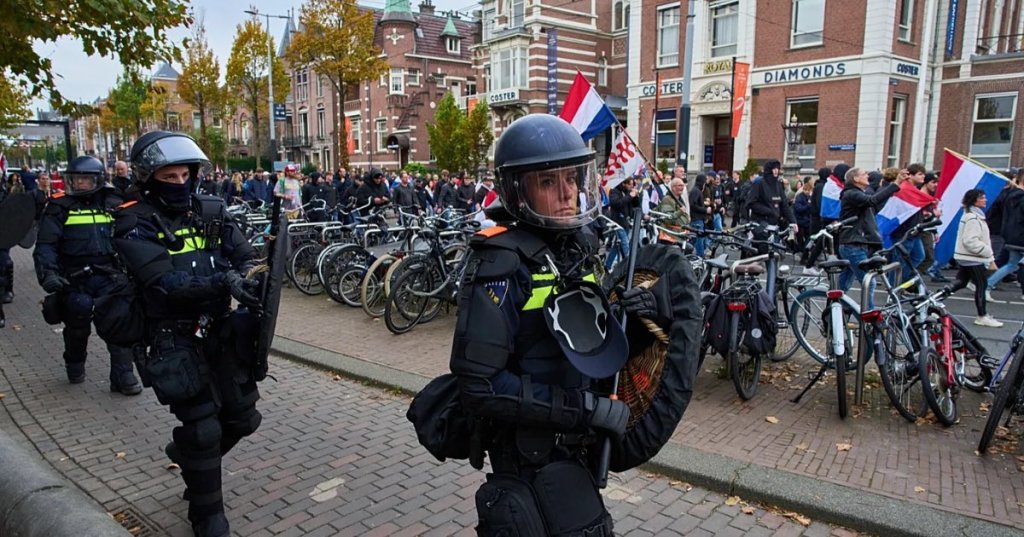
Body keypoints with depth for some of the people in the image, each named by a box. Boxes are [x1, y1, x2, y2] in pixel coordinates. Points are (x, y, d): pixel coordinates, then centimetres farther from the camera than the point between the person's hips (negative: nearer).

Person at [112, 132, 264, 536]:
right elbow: (166, 282, -23)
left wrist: (251, 277, -19)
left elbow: (246, 258, 3)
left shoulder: (211, 211, 5)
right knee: (203, 428, -1)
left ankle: (188, 454, 45)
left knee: (242, 418, 14)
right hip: (176, 340, -5)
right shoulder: (136, 224, -10)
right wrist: (224, 281, -36)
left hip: (221, 330, 5)